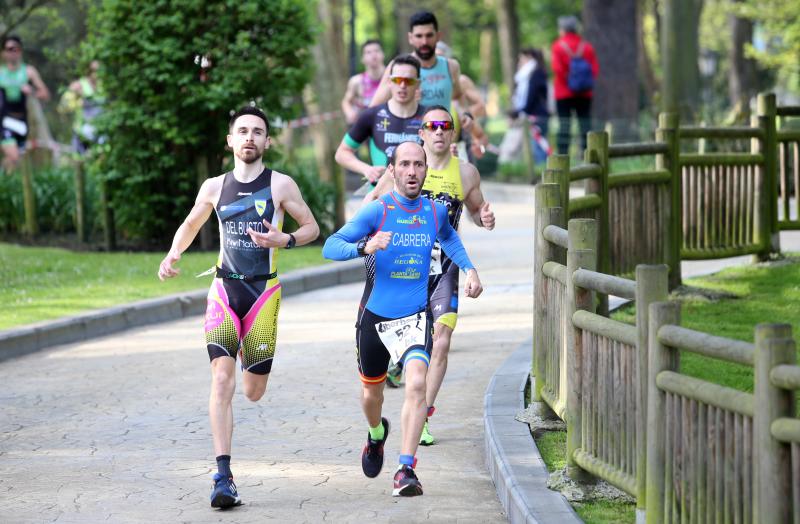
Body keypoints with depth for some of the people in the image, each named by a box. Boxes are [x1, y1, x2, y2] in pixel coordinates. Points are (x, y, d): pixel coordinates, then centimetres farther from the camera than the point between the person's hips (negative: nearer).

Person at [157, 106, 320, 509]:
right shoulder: (215, 187, 7)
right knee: (222, 378, -16)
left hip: (264, 291, -1)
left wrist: (284, 240, -13)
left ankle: (251, 357, 44)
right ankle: (223, 478, -19)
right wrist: (173, 255, 5)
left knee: (253, 392, 4)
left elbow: (312, 227, 7)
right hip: (224, 289, 1)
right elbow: (190, 225, 23)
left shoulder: (281, 185, -1)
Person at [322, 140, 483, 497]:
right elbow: (330, 246, -17)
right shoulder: (377, 210, -11)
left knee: (416, 383, -23)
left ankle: (405, 471, -22)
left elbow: (449, 239, 27)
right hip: (375, 316, 0)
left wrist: (469, 269, 14)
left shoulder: (435, 211, 1)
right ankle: (376, 434, 54)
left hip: (415, 316, 0)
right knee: (372, 388, 18)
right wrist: (363, 247, -35)